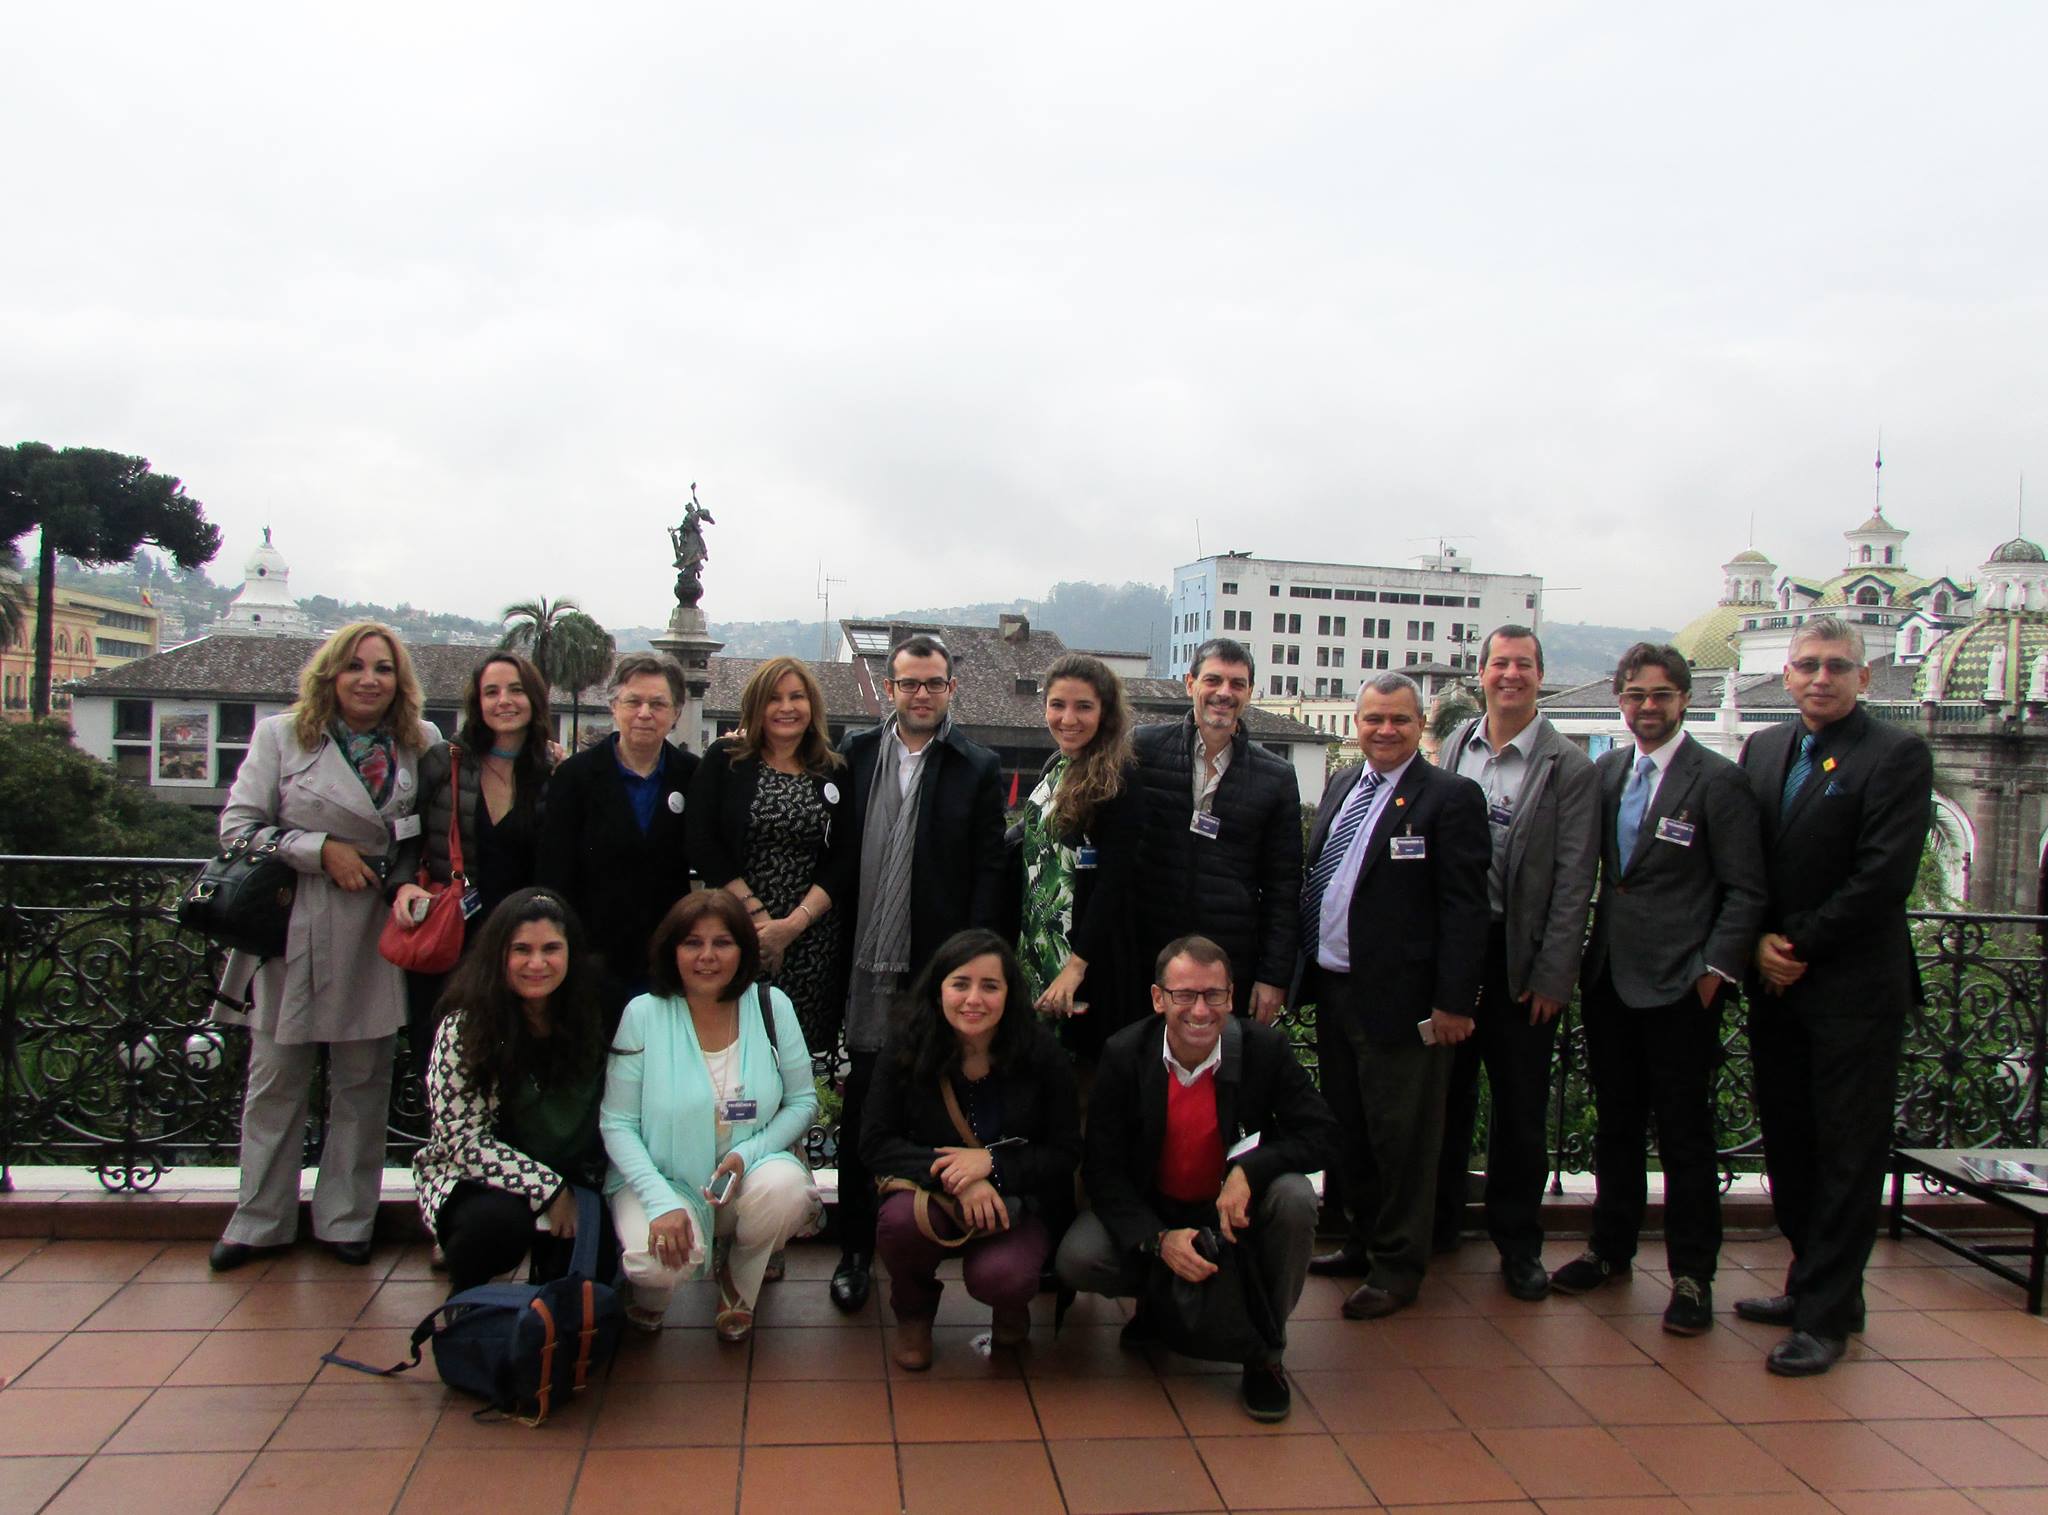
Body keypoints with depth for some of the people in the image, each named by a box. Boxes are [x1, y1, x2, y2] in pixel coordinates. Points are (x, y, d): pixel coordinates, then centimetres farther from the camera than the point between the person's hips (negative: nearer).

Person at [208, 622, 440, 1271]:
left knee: (362, 1084, 9)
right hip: (295, 931, -1)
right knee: (276, 1081, 9)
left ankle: (346, 1219, 22)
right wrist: (321, 849, -13)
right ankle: (260, 1222, 23)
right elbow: (237, 822, -4)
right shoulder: (281, 736, 0)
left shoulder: (423, 743, 4)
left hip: (377, 937, 1)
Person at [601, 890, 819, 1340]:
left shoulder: (771, 1006, -3)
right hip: (662, 1177, -2)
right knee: (663, 1260, -32)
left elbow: (803, 1100, 1)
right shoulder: (643, 1015, -8)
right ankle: (651, 1290, 11)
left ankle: (739, 1283, 5)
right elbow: (617, 1123, -7)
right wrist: (662, 1201, -22)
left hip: (752, 1170, 2)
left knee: (787, 1187, -31)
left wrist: (748, 1155, -18)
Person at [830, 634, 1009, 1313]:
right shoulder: (855, 753, 8)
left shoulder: (979, 768, 2)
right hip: (866, 964, 2)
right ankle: (854, 1249, 20)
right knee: (861, 1109, 8)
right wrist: (838, 945, 1)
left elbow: (988, 872, -1)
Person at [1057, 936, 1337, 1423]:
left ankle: (1265, 1350, -8)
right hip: (1150, 1211, 0)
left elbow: (1320, 1132, -15)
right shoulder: (1123, 1055, -15)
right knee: (1077, 1260, -25)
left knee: (1293, 1198, -31)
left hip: (1236, 1208, 0)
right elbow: (1103, 1168, -14)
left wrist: (1249, 1171, -32)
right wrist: (1158, 1239, -29)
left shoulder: (1265, 1047, -15)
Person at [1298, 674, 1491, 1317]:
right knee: (1349, 1129, 18)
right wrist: (1304, 970, 12)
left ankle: (1397, 1267, 18)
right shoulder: (1341, 787, 13)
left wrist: (1453, 1003, -16)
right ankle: (1362, 1241, 34)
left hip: (1398, 998, -7)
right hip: (1332, 990, 7)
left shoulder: (1450, 797, -10)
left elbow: (1464, 908, -13)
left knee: (1399, 1136, 3)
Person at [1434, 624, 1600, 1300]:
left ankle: (1518, 1242, 22)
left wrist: (1552, 976, -10)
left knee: (1520, 1108, 7)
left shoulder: (1570, 768, -5)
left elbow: (1573, 882, -7)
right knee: (1446, 1093, 13)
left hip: (1520, 959, -3)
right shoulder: (1454, 748, 6)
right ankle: (1438, 1221, 29)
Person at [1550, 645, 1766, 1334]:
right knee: (1615, 1122, 16)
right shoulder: (1606, 771, 9)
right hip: (1609, 977, 6)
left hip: (1679, 985, -5)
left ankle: (1691, 1275, 14)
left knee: (1684, 1132, 3)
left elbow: (1744, 891, -7)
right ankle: (1611, 1248, 30)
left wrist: (1715, 972, -12)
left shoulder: (1718, 780, -7)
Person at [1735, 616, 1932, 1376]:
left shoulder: (1898, 755, -8)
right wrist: (1761, 943, -4)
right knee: (1787, 1142, 13)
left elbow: (1883, 876, -15)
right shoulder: (1762, 748, 11)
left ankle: (1825, 1316, 9)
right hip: (1776, 983, 6)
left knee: (1847, 1153, 1)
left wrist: (1801, 945, -11)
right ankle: (1815, 1283, 28)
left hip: (1854, 986, -6)